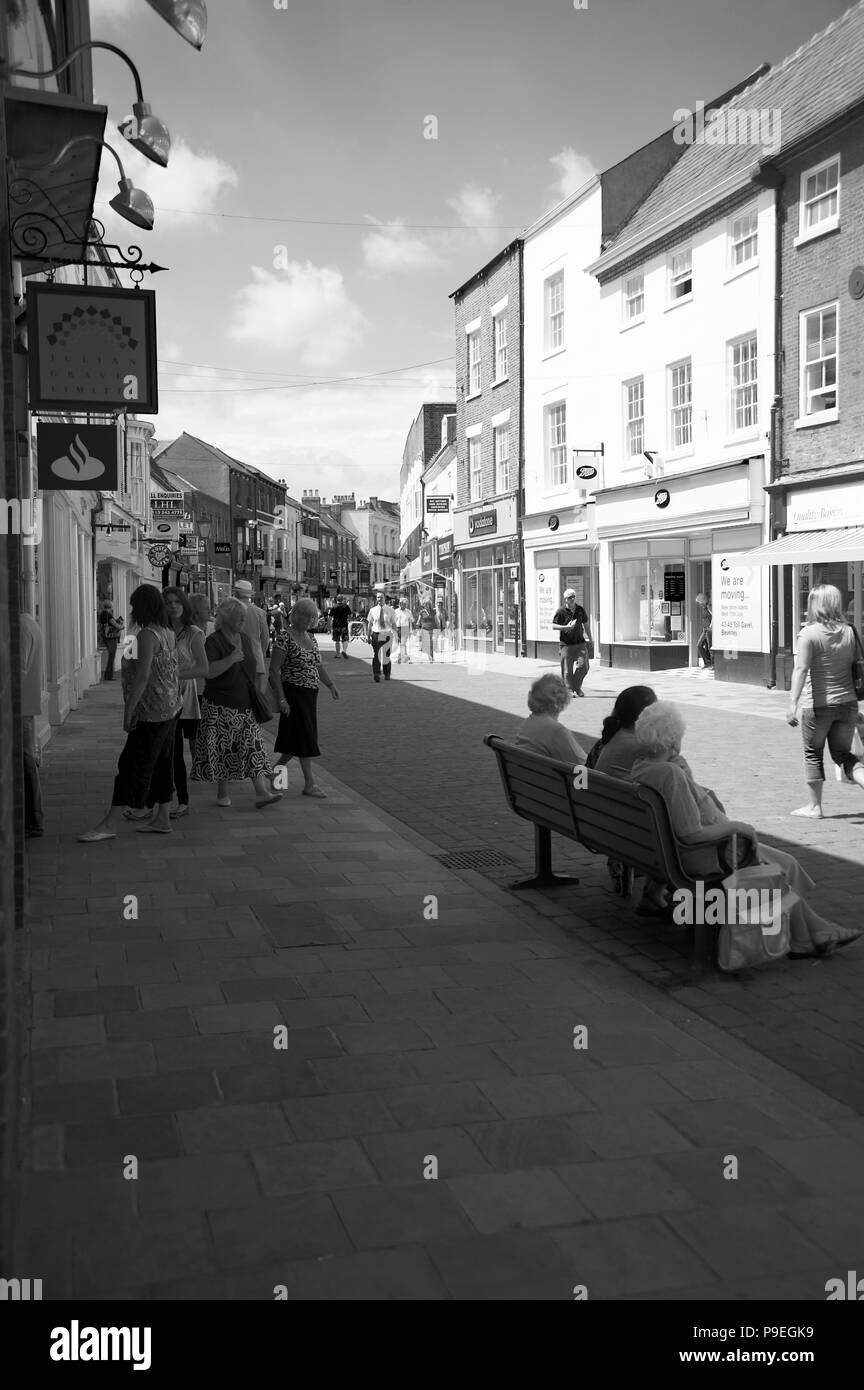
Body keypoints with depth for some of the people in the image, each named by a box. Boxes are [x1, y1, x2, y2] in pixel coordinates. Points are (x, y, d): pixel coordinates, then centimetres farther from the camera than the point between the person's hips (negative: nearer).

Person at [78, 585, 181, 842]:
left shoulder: (147, 634, -18)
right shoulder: (167, 632, 10)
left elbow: (143, 676, -24)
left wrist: (128, 710, -21)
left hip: (151, 712, -9)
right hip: (169, 708, 9)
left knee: (133, 765, -7)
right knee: (162, 763, 14)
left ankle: (108, 825, -4)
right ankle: (162, 820, 21)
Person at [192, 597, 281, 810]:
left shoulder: (245, 638, 11)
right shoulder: (214, 641, -11)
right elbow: (209, 672, -21)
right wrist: (230, 660, -29)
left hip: (245, 705, 6)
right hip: (221, 706, -6)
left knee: (253, 748, -2)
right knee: (222, 750, 2)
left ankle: (261, 792, -6)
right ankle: (222, 794, 15)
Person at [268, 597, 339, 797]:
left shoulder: (311, 638, 12)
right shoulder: (285, 640, -12)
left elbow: (317, 665, 24)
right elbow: (274, 670, -14)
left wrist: (330, 685, 13)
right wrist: (281, 699, -18)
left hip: (310, 695, 8)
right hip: (293, 694, -8)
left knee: (295, 739, 12)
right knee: (305, 737, -6)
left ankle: (276, 770, 28)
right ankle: (310, 784, -1)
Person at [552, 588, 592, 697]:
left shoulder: (580, 609, 7)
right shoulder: (561, 611, -5)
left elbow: (585, 624, 19)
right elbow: (554, 626, -5)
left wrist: (590, 639, 22)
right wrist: (566, 627, -19)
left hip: (580, 643, 3)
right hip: (566, 644, -3)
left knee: (583, 665, -7)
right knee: (567, 669, -2)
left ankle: (577, 686, 14)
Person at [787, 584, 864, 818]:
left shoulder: (809, 633, -11)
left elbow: (801, 669, -20)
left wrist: (793, 704, -25)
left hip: (817, 705, -4)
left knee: (813, 755, 12)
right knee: (843, 754, 17)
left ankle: (814, 807, 19)